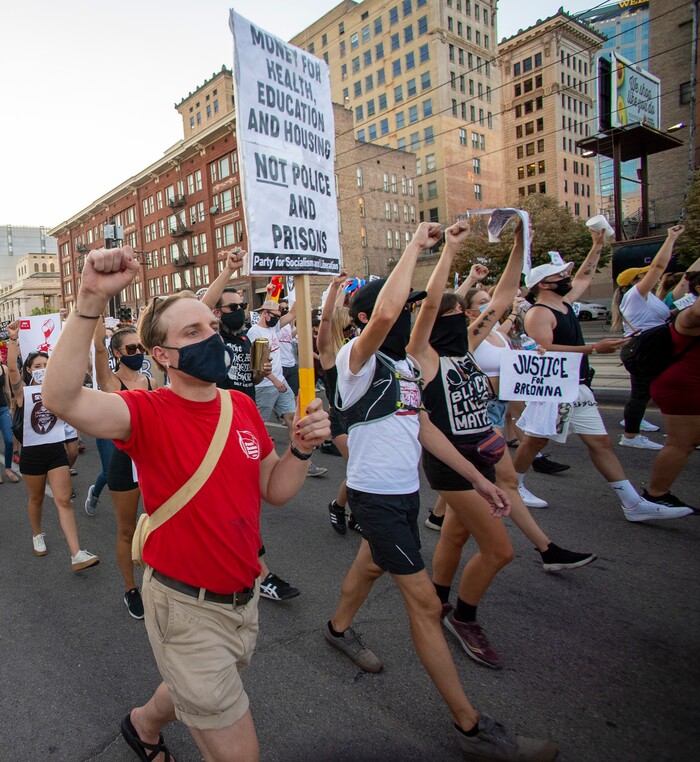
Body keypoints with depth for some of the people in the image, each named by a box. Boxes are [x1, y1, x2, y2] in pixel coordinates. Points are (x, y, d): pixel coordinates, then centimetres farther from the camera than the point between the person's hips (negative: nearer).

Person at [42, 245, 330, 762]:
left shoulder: (243, 406, -3)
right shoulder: (150, 414, -19)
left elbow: (276, 490, 2)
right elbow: (63, 398, -38)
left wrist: (302, 448, -16)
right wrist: (91, 302, -44)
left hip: (244, 596, 6)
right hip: (188, 608, -6)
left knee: (197, 693, 34)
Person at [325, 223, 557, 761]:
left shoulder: (406, 364, 9)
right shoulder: (359, 359, -18)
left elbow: (424, 427, 13)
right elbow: (383, 313, -41)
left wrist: (479, 479, 11)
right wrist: (415, 245, -28)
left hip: (405, 491, 9)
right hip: (375, 496, -8)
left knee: (372, 565, 28)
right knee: (425, 602, -2)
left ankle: (339, 628, 55)